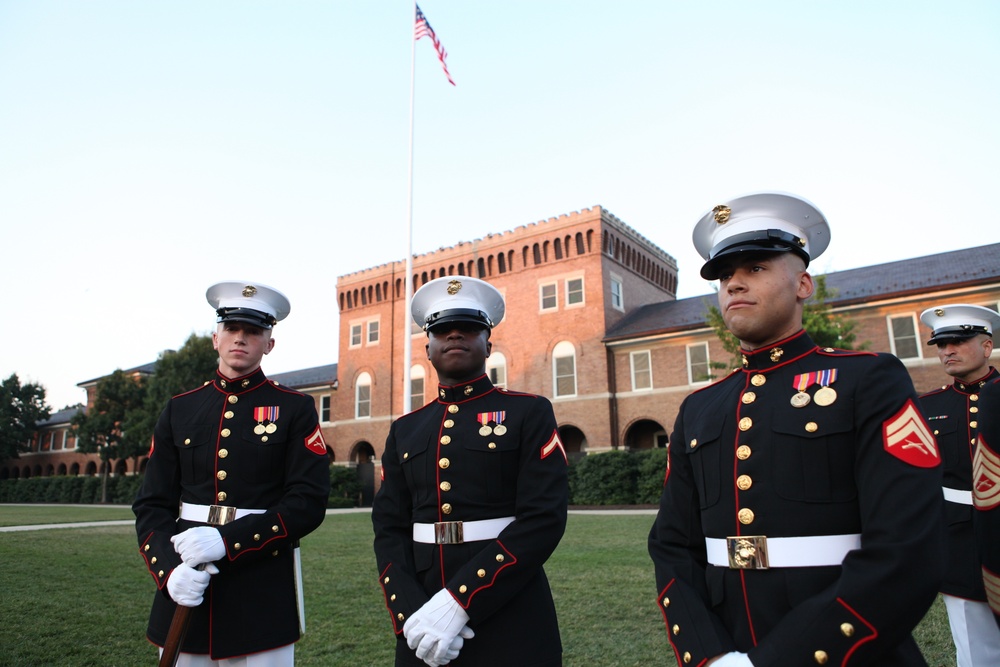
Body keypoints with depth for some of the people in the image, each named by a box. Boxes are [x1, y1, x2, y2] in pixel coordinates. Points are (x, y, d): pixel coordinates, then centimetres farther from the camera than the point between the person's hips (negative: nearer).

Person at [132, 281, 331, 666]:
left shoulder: (295, 410, -2)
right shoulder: (179, 410, 8)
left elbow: (308, 502, -9)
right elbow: (152, 505, 5)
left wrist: (228, 542, -18)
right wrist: (170, 570, -11)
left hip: (264, 595, -2)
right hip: (186, 590, 3)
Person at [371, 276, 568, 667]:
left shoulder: (530, 413, -4)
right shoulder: (405, 430, 8)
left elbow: (544, 519, -13)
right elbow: (390, 530, 3)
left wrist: (459, 602, -19)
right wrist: (411, 613, -13)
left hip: (511, 625, -3)